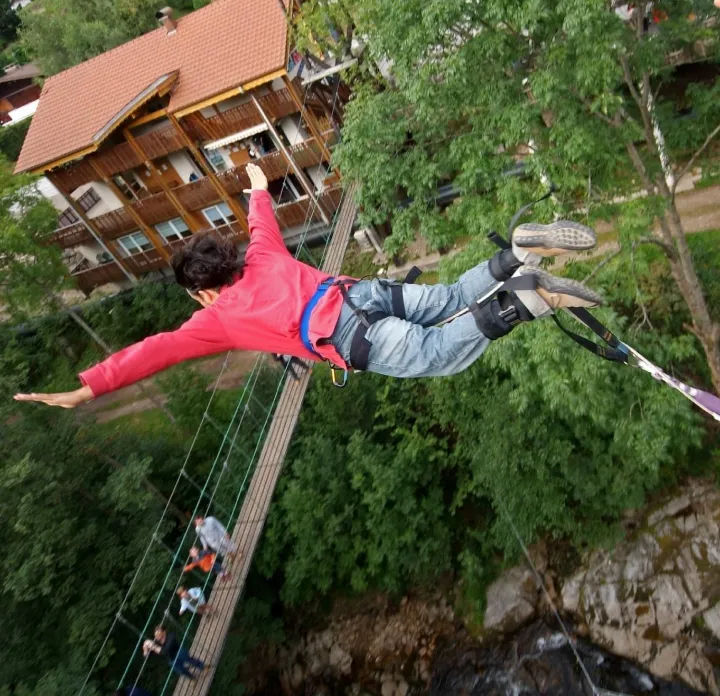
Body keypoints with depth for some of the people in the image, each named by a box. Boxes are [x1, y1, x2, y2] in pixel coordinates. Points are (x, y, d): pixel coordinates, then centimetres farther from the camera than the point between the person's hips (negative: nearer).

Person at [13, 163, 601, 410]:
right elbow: (264, 225, 44)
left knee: (442, 354, -14)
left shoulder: (218, 318, 9)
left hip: (351, 336, -6)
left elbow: (156, 351, 9)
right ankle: (519, 254, -11)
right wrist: (259, 188, 66)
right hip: (365, 290, 7)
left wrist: (85, 391, 13)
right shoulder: (263, 261, 24)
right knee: (454, 300, 11)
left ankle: (521, 300, -34)